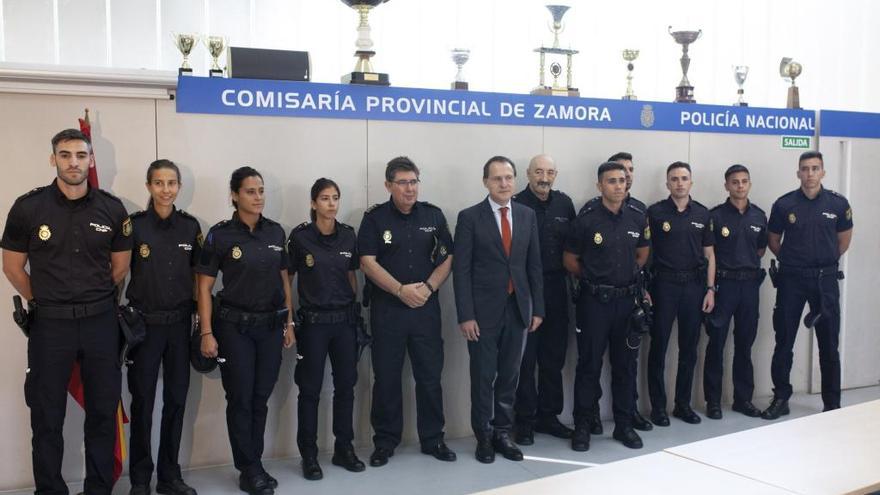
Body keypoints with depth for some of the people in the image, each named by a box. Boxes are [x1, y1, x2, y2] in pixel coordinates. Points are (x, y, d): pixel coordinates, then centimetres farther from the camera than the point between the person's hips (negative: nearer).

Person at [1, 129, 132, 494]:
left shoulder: (112, 209, -2)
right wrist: (46, 303, 8)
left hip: (100, 322, 2)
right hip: (50, 324, -2)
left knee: (103, 412, 10)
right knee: (47, 417, 7)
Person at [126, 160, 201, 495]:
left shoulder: (190, 226, 4)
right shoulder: (134, 225, -6)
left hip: (180, 323, 3)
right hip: (144, 323, -3)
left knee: (177, 399, 8)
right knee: (142, 401, 4)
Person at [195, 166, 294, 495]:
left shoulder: (276, 232, 5)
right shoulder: (220, 235, -7)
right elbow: (204, 286, -6)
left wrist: (289, 322, 10)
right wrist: (207, 333, -11)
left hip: (271, 325, 4)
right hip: (235, 325, -4)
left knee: (261, 398, 10)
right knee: (240, 399, 2)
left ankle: (255, 465, 22)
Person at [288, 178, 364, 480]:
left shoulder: (348, 235, 4)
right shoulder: (300, 236, -7)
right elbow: (287, 278, -1)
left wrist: (355, 308, 10)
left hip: (345, 319, 4)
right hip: (313, 321, -4)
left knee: (346, 384, 9)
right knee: (311, 389, 3)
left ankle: (344, 448, 22)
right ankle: (309, 455, 13)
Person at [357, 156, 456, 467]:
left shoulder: (433, 215, 6)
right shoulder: (374, 218, -1)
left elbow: (447, 258, 6)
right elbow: (367, 262, -8)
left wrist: (428, 287, -10)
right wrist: (402, 290, -15)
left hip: (427, 307, 2)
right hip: (387, 308, -2)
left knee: (430, 375, 6)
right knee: (386, 377, 4)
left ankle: (433, 439, 18)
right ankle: (385, 441, 16)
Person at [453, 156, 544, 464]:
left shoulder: (527, 215, 8)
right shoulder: (470, 217, -5)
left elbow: (534, 265, 9)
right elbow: (461, 270, -8)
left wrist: (537, 308, 5)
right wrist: (466, 315, -13)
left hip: (518, 308, 4)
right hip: (484, 310, -3)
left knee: (509, 376, 11)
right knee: (483, 377, 5)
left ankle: (502, 433, 24)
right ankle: (484, 437, 19)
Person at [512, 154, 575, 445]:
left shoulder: (564, 203, 7)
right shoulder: (516, 205, -8)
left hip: (556, 289, 5)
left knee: (554, 357, 12)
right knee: (525, 359, 2)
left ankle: (548, 416, 25)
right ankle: (525, 421, 13)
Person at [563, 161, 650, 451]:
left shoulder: (637, 217, 3)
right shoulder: (586, 221, -8)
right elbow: (570, 260, 1)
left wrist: (629, 277, 12)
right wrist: (592, 278, 6)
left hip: (627, 300, 3)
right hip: (594, 301, -3)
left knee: (625, 364, 11)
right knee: (589, 365, 3)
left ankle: (624, 425, 23)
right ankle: (582, 427, 13)